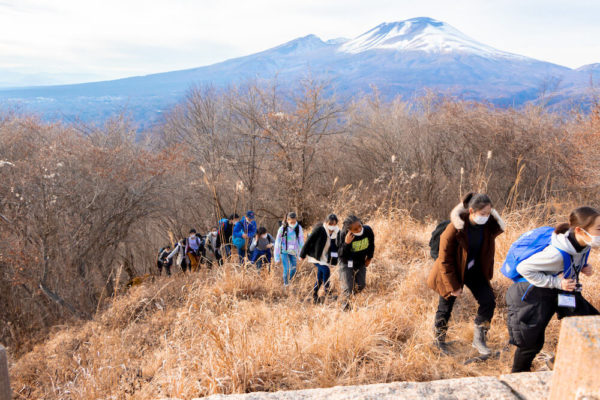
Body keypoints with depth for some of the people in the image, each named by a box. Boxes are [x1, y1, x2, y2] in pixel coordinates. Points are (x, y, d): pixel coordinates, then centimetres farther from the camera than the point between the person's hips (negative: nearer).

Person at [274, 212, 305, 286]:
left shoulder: (298, 228, -11)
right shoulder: (282, 229, -16)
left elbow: (301, 242, -3)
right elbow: (277, 243, -9)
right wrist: (277, 257, -8)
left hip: (293, 252, 2)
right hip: (284, 251, -2)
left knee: (293, 269, 8)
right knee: (286, 269, -11)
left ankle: (289, 281, 36)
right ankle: (286, 284, 8)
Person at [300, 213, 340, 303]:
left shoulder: (337, 232, -3)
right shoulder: (319, 229, -19)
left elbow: (336, 247, 6)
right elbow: (309, 241, -14)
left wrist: (334, 260, 0)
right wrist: (303, 255, -11)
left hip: (325, 258, 6)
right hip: (315, 256, -6)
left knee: (320, 277, 11)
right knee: (326, 271, -22)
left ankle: (315, 296, 27)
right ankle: (327, 291, -7)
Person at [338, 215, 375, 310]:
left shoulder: (368, 230, -19)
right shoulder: (344, 235, -30)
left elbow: (371, 244, 3)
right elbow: (342, 254, -28)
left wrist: (369, 258, 9)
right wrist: (346, 243, -43)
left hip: (361, 262, 4)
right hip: (347, 263, -4)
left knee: (361, 285, 13)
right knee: (347, 287, -5)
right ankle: (346, 306, 19)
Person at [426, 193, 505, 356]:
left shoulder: (490, 225, -15)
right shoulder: (455, 228, -27)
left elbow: (488, 251, 2)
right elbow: (445, 260, -20)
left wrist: (487, 275, -3)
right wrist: (454, 286, -17)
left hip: (475, 271, 4)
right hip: (452, 272, -4)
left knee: (488, 301, -5)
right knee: (445, 306, 7)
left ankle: (479, 339, 12)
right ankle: (439, 340, 28)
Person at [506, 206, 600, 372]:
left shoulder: (583, 245, -12)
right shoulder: (557, 253, -36)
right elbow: (523, 268, -29)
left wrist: (583, 267, -8)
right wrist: (556, 282, -28)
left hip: (561, 293, 8)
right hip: (535, 295, -8)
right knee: (532, 341, 2)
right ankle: (518, 375, 29)